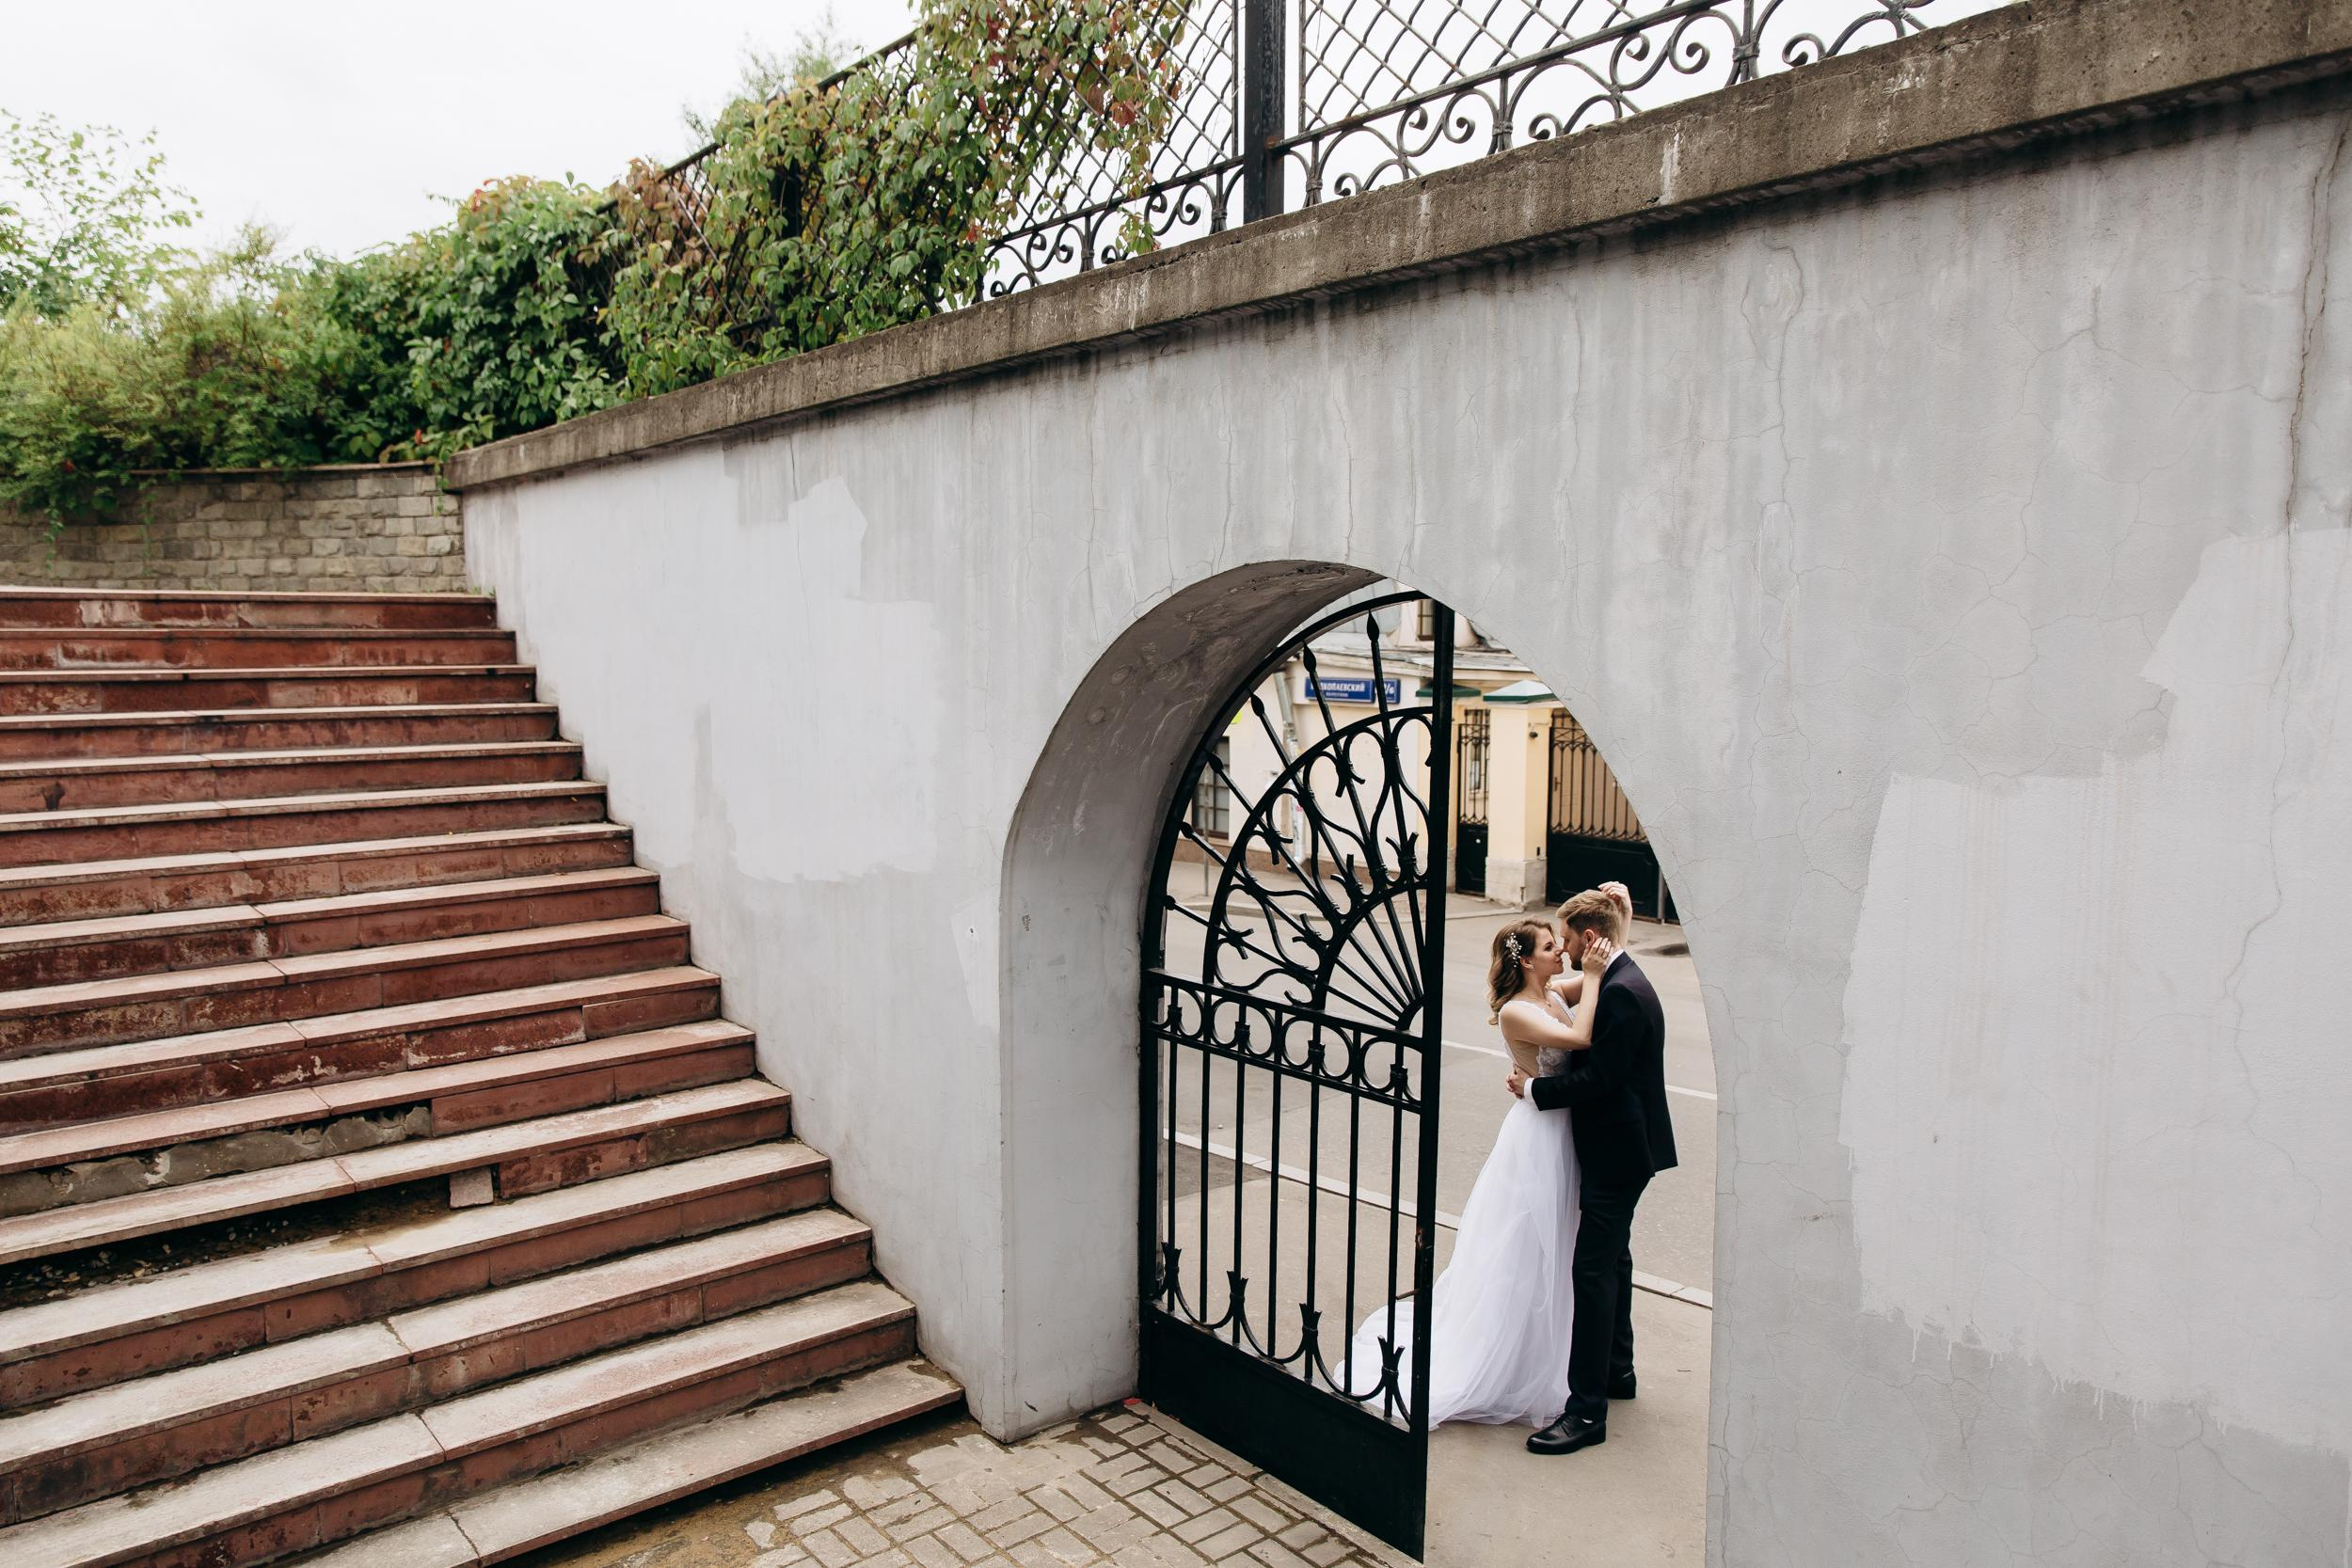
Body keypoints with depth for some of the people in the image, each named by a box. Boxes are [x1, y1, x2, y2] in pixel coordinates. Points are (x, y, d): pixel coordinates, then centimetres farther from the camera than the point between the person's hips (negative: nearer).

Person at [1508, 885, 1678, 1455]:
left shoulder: (1622, 993, -23)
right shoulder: (1616, 981, 9)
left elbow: (1599, 1077, -25)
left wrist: (1534, 1088, -14)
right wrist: (1540, 1080, 2)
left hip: (1617, 1153, -11)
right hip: (1618, 1147, 11)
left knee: (1593, 1268, -8)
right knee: (1611, 1258, 22)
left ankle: (1586, 1410, -4)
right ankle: (1616, 1369, 39)